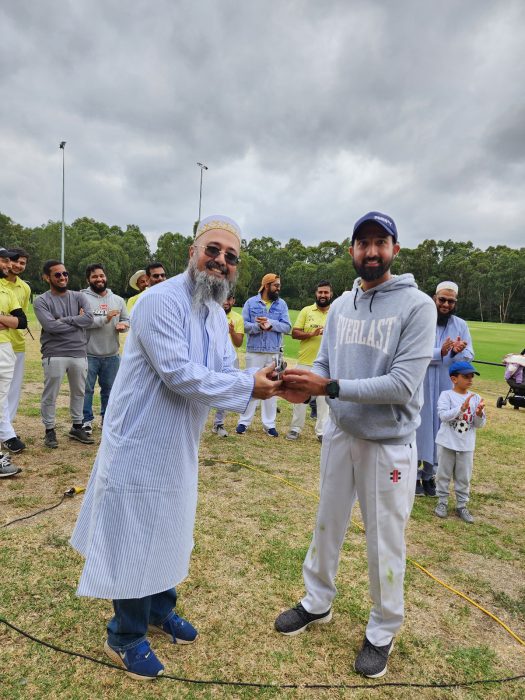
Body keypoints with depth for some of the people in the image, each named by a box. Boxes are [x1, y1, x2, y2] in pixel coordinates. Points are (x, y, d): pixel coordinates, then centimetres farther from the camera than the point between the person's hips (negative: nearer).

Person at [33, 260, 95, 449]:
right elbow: (50, 325, -17)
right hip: (54, 355, -4)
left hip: (79, 354, 4)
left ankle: (77, 427, 30)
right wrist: (77, 322, -9)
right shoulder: (42, 301, -3)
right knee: (50, 395, 5)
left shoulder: (79, 297, 7)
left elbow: (89, 318, -9)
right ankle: (49, 431, 21)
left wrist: (63, 320, -13)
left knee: (78, 392, 15)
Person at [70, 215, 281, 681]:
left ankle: (159, 610, 45)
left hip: (179, 445, 8)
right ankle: (126, 636, 31)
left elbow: (225, 372, 1)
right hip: (141, 442, -8)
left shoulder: (217, 314, 6)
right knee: (135, 536, 7)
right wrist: (248, 387, -24)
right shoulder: (161, 300, -21)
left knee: (169, 530, 22)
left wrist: (259, 380, -20)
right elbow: (178, 373, -29)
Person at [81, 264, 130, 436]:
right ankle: (87, 420, 20)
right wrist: (104, 319, -24)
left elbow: (127, 319, 15)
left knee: (109, 388, 15)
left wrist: (122, 325, -7)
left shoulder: (118, 300, 9)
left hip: (112, 355, 4)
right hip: (89, 354, -4)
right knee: (87, 389, 6)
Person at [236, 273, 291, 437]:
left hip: (274, 352, 2)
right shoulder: (251, 302, 2)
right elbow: (244, 324, -6)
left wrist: (270, 323, -18)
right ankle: (244, 421, 15)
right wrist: (259, 326, -22)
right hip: (254, 351, -2)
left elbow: (287, 327, -3)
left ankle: (269, 424, 16)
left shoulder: (282, 304, 6)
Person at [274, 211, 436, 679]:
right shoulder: (340, 306, 4)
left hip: (389, 443, -5)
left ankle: (383, 631, 36)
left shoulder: (417, 306, -14)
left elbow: (403, 385, -22)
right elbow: (324, 365, 5)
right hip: (340, 434, 5)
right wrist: (304, 387, -18)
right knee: (328, 524, 20)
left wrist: (329, 388, -26)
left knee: (385, 541, 11)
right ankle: (318, 602, 44)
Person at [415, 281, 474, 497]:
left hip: (446, 388, 4)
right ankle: (413, 474, 19)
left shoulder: (461, 325, 5)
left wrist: (458, 352, -23)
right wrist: (440, 352, -30)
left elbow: (469, 356, -1)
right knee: (419, 428, 4)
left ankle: (429, 475, 26)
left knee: (439, 430, 11)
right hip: (421, 386, -3)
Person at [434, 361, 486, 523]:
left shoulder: (476, 398, 1)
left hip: (466, 446, 3)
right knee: (444, 474, 10)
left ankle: (461, 505, 26)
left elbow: (480, 424, 2)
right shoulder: (446, 395, -10)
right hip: (447, 443, -3)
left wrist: (479, 413, -19)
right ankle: (442, 502, 26)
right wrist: (462, 408, -29)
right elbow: (443, 415, -22)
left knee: (464, 477, 12)